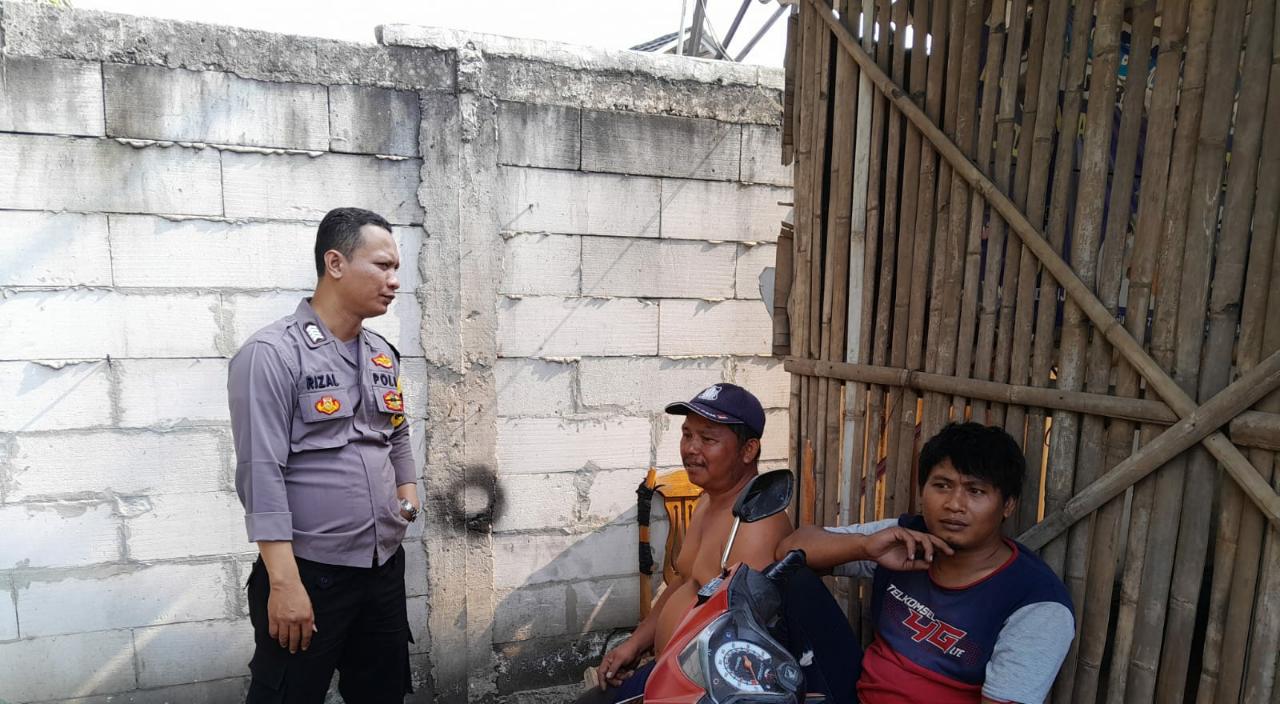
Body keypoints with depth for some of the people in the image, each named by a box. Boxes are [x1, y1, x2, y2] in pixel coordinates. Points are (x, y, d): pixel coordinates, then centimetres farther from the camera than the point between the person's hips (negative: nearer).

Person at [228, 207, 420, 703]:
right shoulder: (272, 354, -13)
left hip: (385, 568, 7)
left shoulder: (383, 355, 8)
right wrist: (284, 582, -20)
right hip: (308, 574, -6)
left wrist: (407, 489, 6)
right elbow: (261, 473, -18)